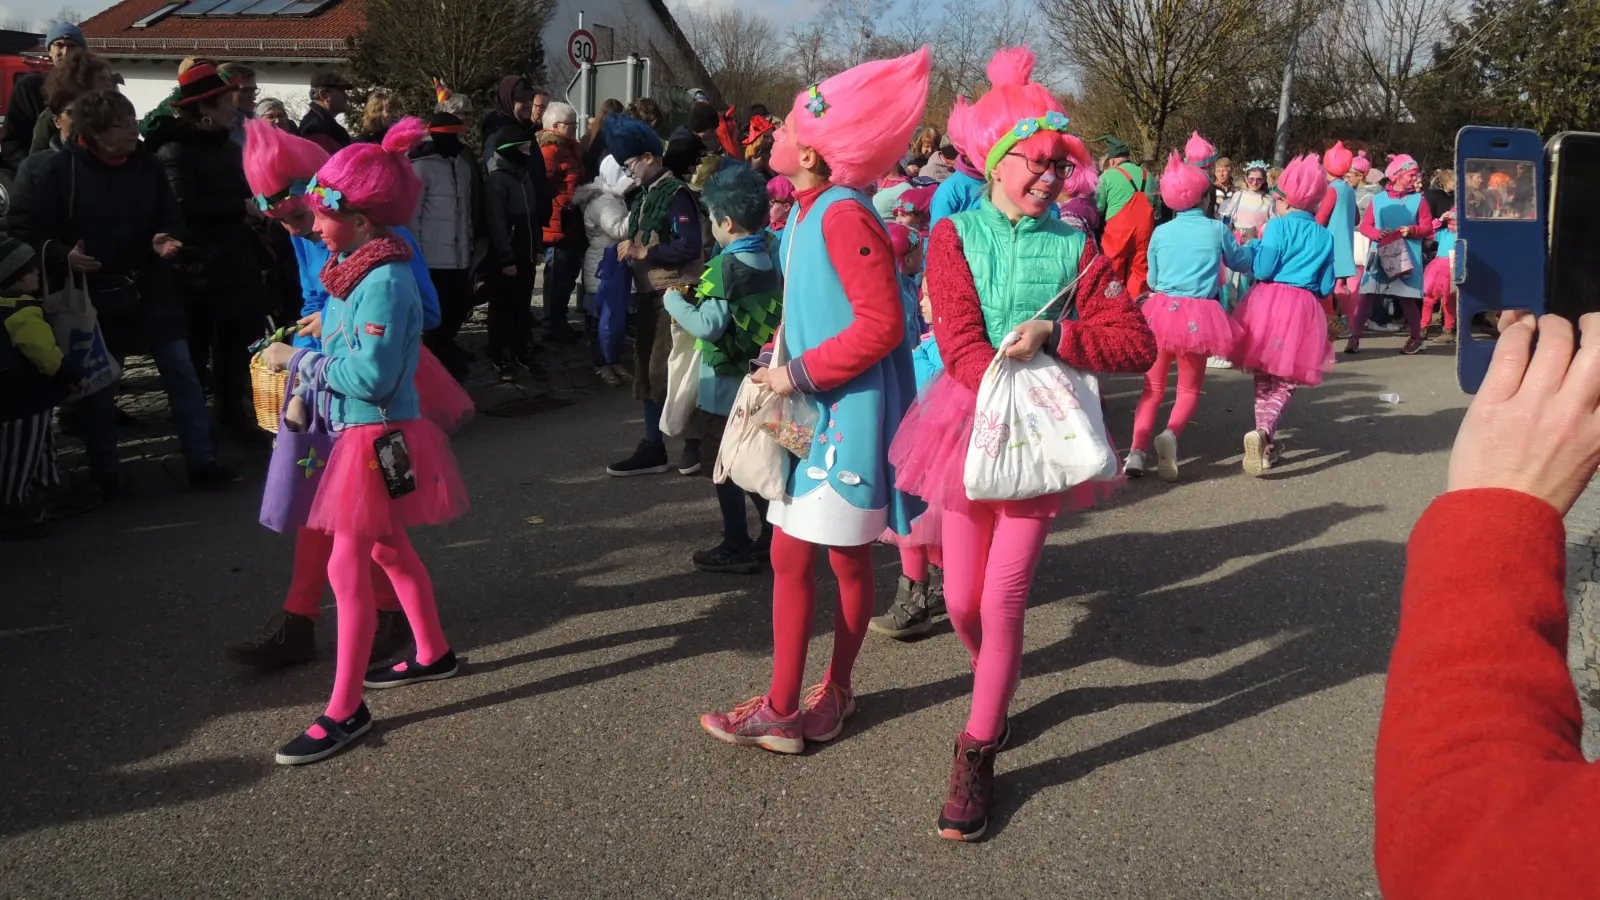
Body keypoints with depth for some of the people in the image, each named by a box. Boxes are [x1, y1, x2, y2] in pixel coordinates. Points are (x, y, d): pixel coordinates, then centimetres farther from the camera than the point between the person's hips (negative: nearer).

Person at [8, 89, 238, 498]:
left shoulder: (148, 164, 1)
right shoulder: (52, 170, -12)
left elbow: (170, 217, 12)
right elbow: (23, 229, -9)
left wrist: (166, 239, -10)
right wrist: (61, 255, -25)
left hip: (151, 291, 3)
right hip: (93, 296, -3)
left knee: (182, 375, 4)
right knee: (97, 388, 9)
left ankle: (202, 463, 13)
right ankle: (105, 477, 23)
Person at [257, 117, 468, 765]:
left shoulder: (384, 281, -23)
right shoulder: (353, 269, 6)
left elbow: (370, 377, -26)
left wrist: (297, 361, -17)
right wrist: (305, 388, 4)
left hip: (379, 437, -10)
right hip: (358, 430, 10)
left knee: (347, 567, -5)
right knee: (389, 549, 22)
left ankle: (345, 710, 5)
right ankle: (433, 653, 40)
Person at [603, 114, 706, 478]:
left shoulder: (676, 194, -12)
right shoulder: (645, 196, 14)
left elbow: (690, 248, -21)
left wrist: (643, 252, -19)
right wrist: (628, 250, 1)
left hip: (674, 295, -9)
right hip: (649, 294, 9)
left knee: (665, 372, -9)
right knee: (647, 372, 10)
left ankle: (694, 442, 6)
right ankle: (653, 448, 17)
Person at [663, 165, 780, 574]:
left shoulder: (726, 267, -20)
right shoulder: (771, 260, 2)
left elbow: (707, 326, -25)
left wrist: (674, 300, -10)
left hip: (724, 388, -7)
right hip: (759, 382, 7)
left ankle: (737, 548, 12)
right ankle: (774, 536, 23)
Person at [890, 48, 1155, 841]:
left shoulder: (1076, 250, 2)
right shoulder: (955, 235, 1)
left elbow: (1136, 344, -2)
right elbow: (960, 342, -10)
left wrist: (1053, 336, -16)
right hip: (967, 421, 1)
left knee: (1003, 599, -7)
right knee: (961, 601, 6)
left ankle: (978, 753, 9)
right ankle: (993, 688, 39)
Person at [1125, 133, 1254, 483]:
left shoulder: (1160, 233, 2)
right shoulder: (1217, 230, -2)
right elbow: (1243, 262, 15)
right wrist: (1245, 245, 35)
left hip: (1162, 310, 1)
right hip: (1199, 315, -1)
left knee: (1153, 386, 12)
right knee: (1189, 388, 13)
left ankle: (1137, 448, -6)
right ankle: (1171, 433, -17)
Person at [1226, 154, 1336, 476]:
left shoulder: (1278, 225, -1)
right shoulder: (1325, 236, 10)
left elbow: (1262, 270, -8)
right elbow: (1326, 287, 10)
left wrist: (1258, 242, 9)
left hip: (1268, 303, -1)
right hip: (1304, 309, 1)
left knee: (1264, 380, 15)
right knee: (1285, 383, 5)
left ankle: (1266, 444, 22)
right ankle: (1263, 432, -22)